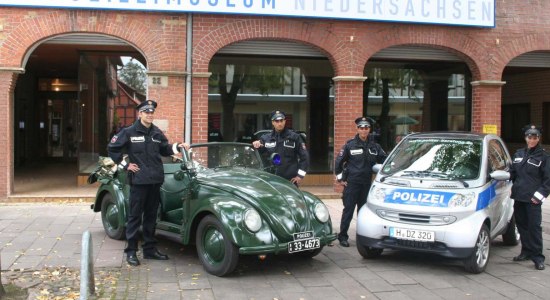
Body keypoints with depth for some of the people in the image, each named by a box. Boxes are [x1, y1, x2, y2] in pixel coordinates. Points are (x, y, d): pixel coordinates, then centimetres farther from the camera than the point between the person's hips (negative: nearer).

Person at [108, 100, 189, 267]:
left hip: (155, 180, 5)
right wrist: (125, 165, -5)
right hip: (138, 180, -5)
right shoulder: (129, 132, -4)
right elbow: (112, 148, -1)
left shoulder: (157, 133, 11)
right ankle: (131, 252, 7)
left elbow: (165, 149, 21)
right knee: (135, 216, 0)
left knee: (151, 216, 13)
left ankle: (149, 249, 23)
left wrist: (178, 146, 6)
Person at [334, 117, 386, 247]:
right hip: (351, 183, -4)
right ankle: (343, 236, 3)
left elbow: (383, 160, 15)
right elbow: (339, 161, 2)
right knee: (348, 210, -3)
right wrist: (340, 178, 0)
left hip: (367, 183, 4)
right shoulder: (350, 145, -3)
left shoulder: (374, 146, 7)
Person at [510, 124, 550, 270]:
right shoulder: (519, 154, 13)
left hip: (532, 199, -5)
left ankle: (537, 257, -1)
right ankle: (526, 252, 24)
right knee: (521, 224, 11)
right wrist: (514, 189, 11)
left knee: (534, 226, -6)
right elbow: (513, 173, 21)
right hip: (519, 197, 6)